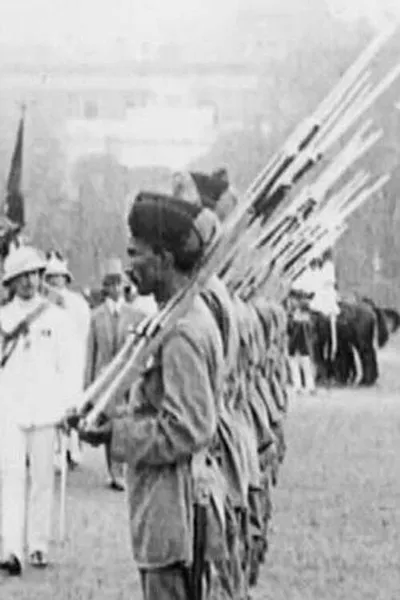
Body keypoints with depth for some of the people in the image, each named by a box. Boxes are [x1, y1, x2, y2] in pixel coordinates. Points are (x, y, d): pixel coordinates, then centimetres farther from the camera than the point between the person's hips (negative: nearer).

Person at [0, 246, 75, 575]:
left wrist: (67, 405, 0)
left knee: (43, 479, 4)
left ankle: (39, 546, 14)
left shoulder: (55, 317, 5)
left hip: (45, 408, 0)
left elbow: (66, 364, 5)